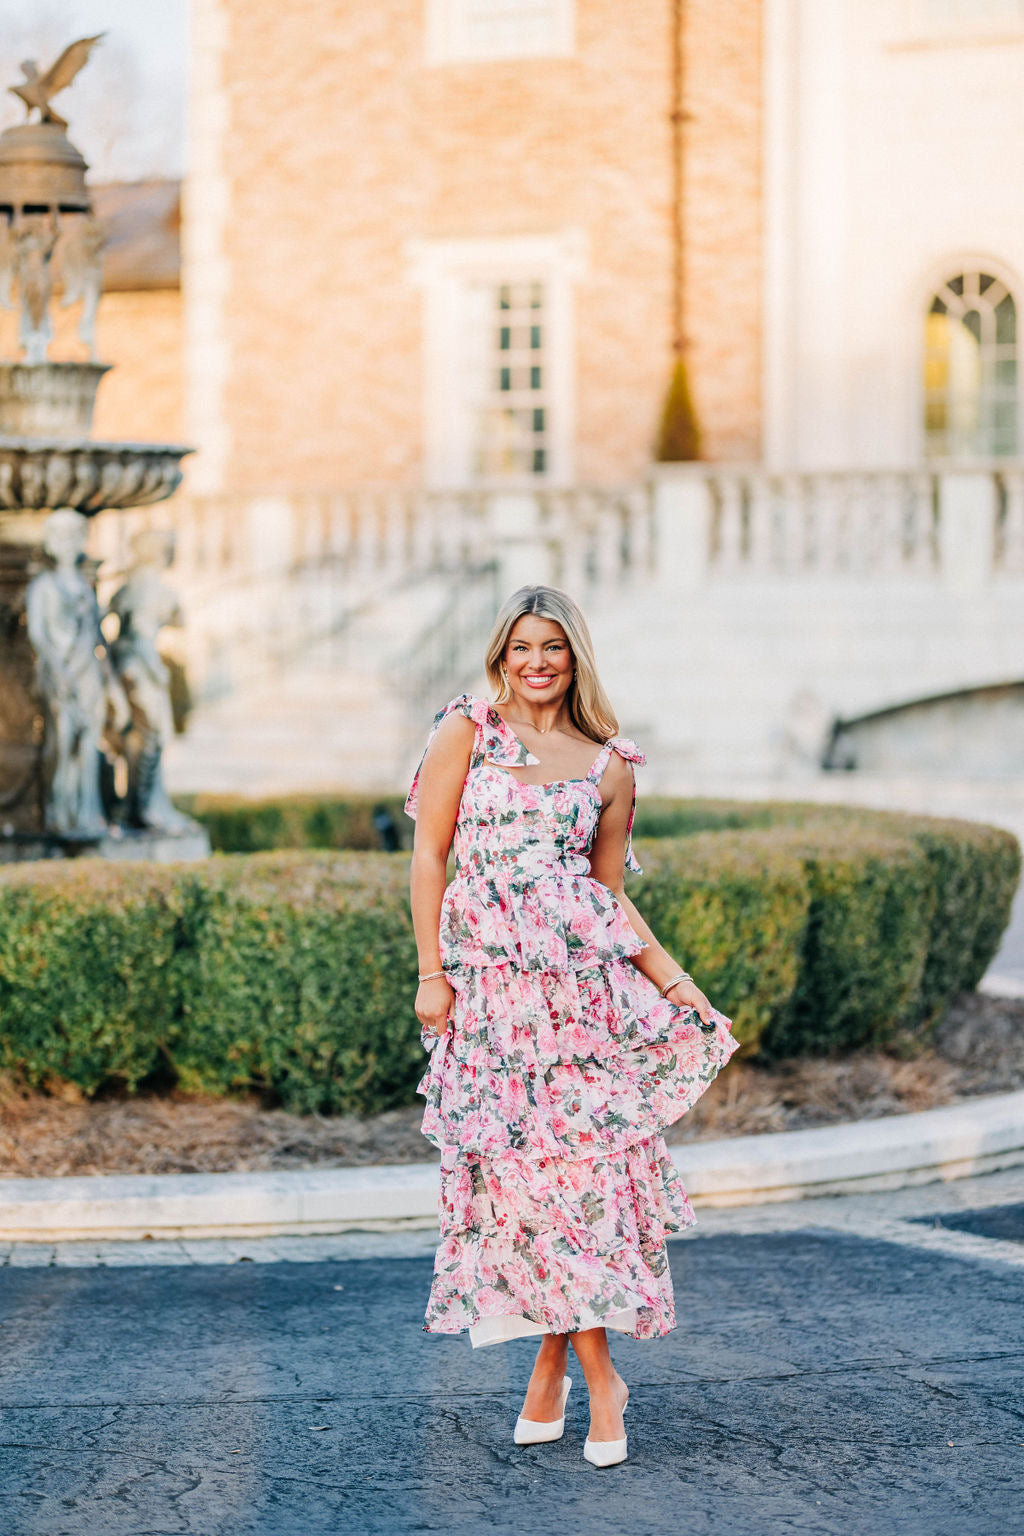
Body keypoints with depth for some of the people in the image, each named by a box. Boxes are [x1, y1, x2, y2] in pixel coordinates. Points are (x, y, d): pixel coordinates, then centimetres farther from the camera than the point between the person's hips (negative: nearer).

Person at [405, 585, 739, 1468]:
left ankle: (553, 1367, 7)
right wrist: (430, 973, -4)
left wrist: (673, 981, 8)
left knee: (576, 1158, -5)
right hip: (486, 973, -1)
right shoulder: (466, 731, 5)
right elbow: (428, 855, 2)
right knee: (520, 1167, -1)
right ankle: (600, 1379, 8)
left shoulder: (609, 766, 11)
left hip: (580, 974, 1)